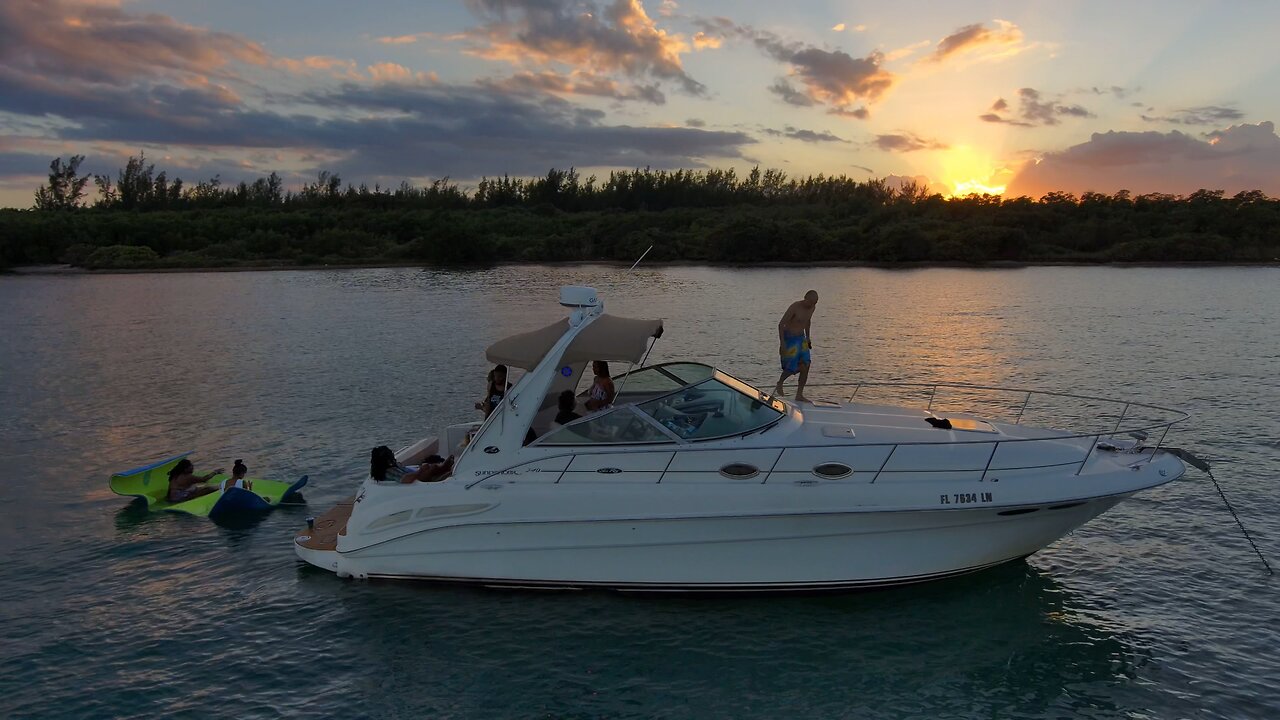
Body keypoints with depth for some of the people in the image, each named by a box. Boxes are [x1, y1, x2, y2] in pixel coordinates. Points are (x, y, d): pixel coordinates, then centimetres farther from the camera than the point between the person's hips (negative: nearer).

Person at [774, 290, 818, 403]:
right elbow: (781, 324, -20)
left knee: (805, 366, -2)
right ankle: (779, 384, 21)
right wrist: (782, 343, -24)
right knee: (793, 367, -8)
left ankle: (799, 395, 5)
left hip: (801, 338, 7)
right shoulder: (795, 307, -21)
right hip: (789, 338, -7)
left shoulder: (812, 307, 1)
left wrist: (808, 337, 23)